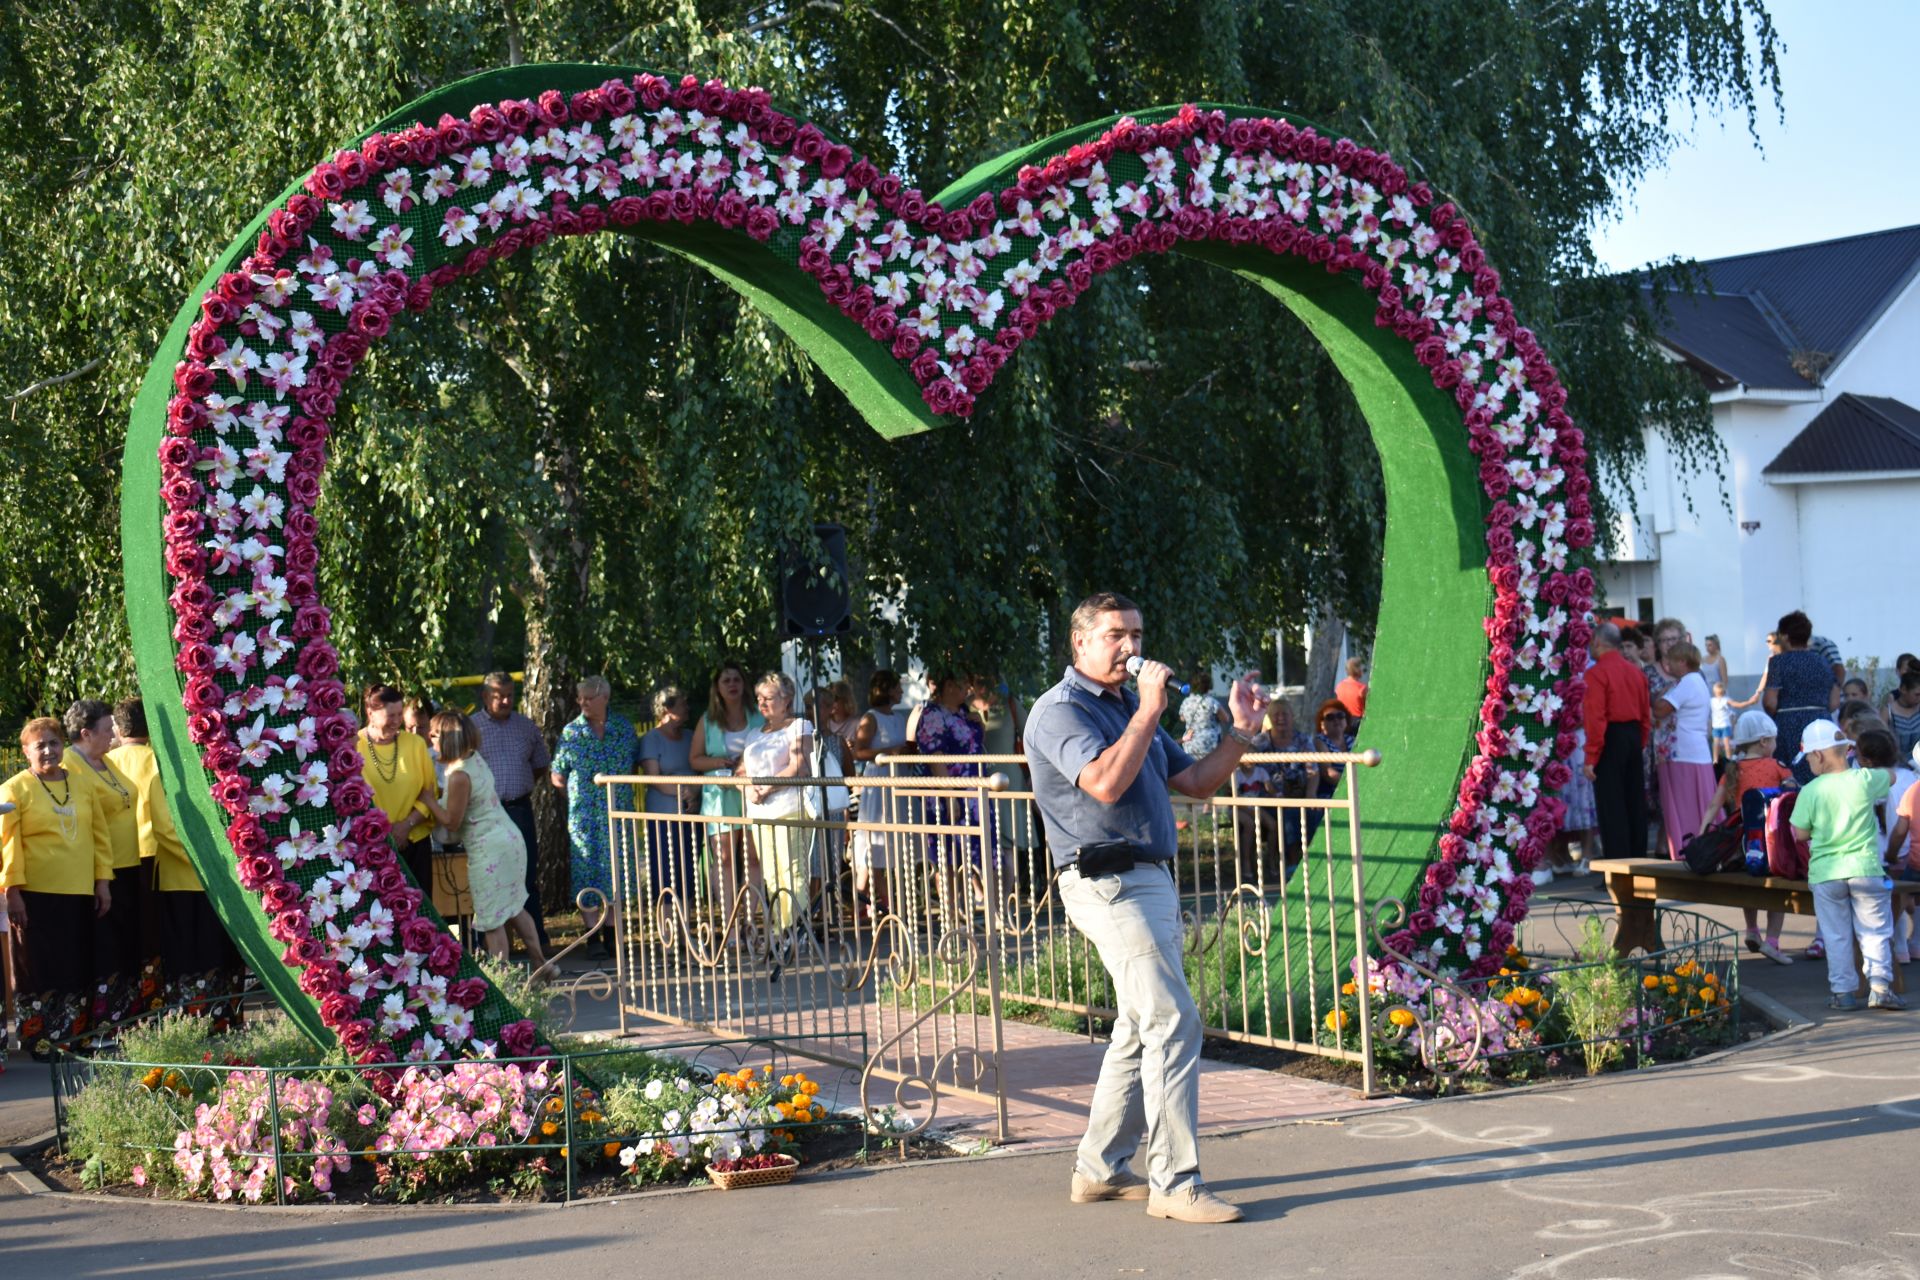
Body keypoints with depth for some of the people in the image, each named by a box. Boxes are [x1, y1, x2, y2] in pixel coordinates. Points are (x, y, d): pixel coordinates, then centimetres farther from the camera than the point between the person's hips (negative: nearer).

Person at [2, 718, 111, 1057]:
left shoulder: (81, 786, 12)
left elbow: (100, 834, 15)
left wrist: (103, 881, 9)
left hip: (80, 895, 5)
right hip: (36, 895, -5)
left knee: (78, 969, 9)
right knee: (39, 967, 0)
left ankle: (75, 1037, 18)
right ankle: (38, 1040, 7)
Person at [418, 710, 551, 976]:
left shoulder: (459, 775, -20)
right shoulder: (476, 757, 6)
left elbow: (451, 821, -13)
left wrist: (426, 797, -7)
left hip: (488, 849, -9)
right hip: (510, 837, 9)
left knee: (492, 918, -1)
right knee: (513, 908, 19)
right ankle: (540, 962, 21)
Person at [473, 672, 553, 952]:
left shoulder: (527, 727, 11)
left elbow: (541, 765, 21)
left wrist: (517, 784, 10)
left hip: (520, 810, 2)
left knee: (528, 874, 2)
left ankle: (538, 939, 7)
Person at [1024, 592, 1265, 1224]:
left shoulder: (1129, 707, 21)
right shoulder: (1060, 710, -7)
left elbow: (1196, 782, 21)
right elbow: (1105, 782, -23)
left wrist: (1240, 732, 8)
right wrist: (1149, 710, -18)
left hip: (1152, 881, 10)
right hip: (1107, 882, -10)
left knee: (1141, 1027, 13)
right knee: (1173, 1020, -15)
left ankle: (1100, 1169, 21)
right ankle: (1174, 1183, -13)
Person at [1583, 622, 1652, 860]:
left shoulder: (1596, 672, -11)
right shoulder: (1635, 671, 11)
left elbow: (1596, 718, -17)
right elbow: (1646, 714, 12)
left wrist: (1591, 757, -15)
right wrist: (1640, 745, 19)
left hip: (1610, 739, -7)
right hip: (1634, 736, 7)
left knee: (1611, 805, -3)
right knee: (1635, 802, 13)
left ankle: (1617, 861, -4)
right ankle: (1638, 856, 18)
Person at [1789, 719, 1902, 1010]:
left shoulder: (1810, 792, -9)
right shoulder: (1865, 780, -4)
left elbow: (1801, 834, -3)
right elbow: (1890, 777, 19)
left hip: (1826, 873, -1)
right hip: (1866, 869, 1)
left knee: (1836, 935, 9)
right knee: (1875, 931, 9)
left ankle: (1843, 991, 11)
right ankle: (1879, 985, 3)